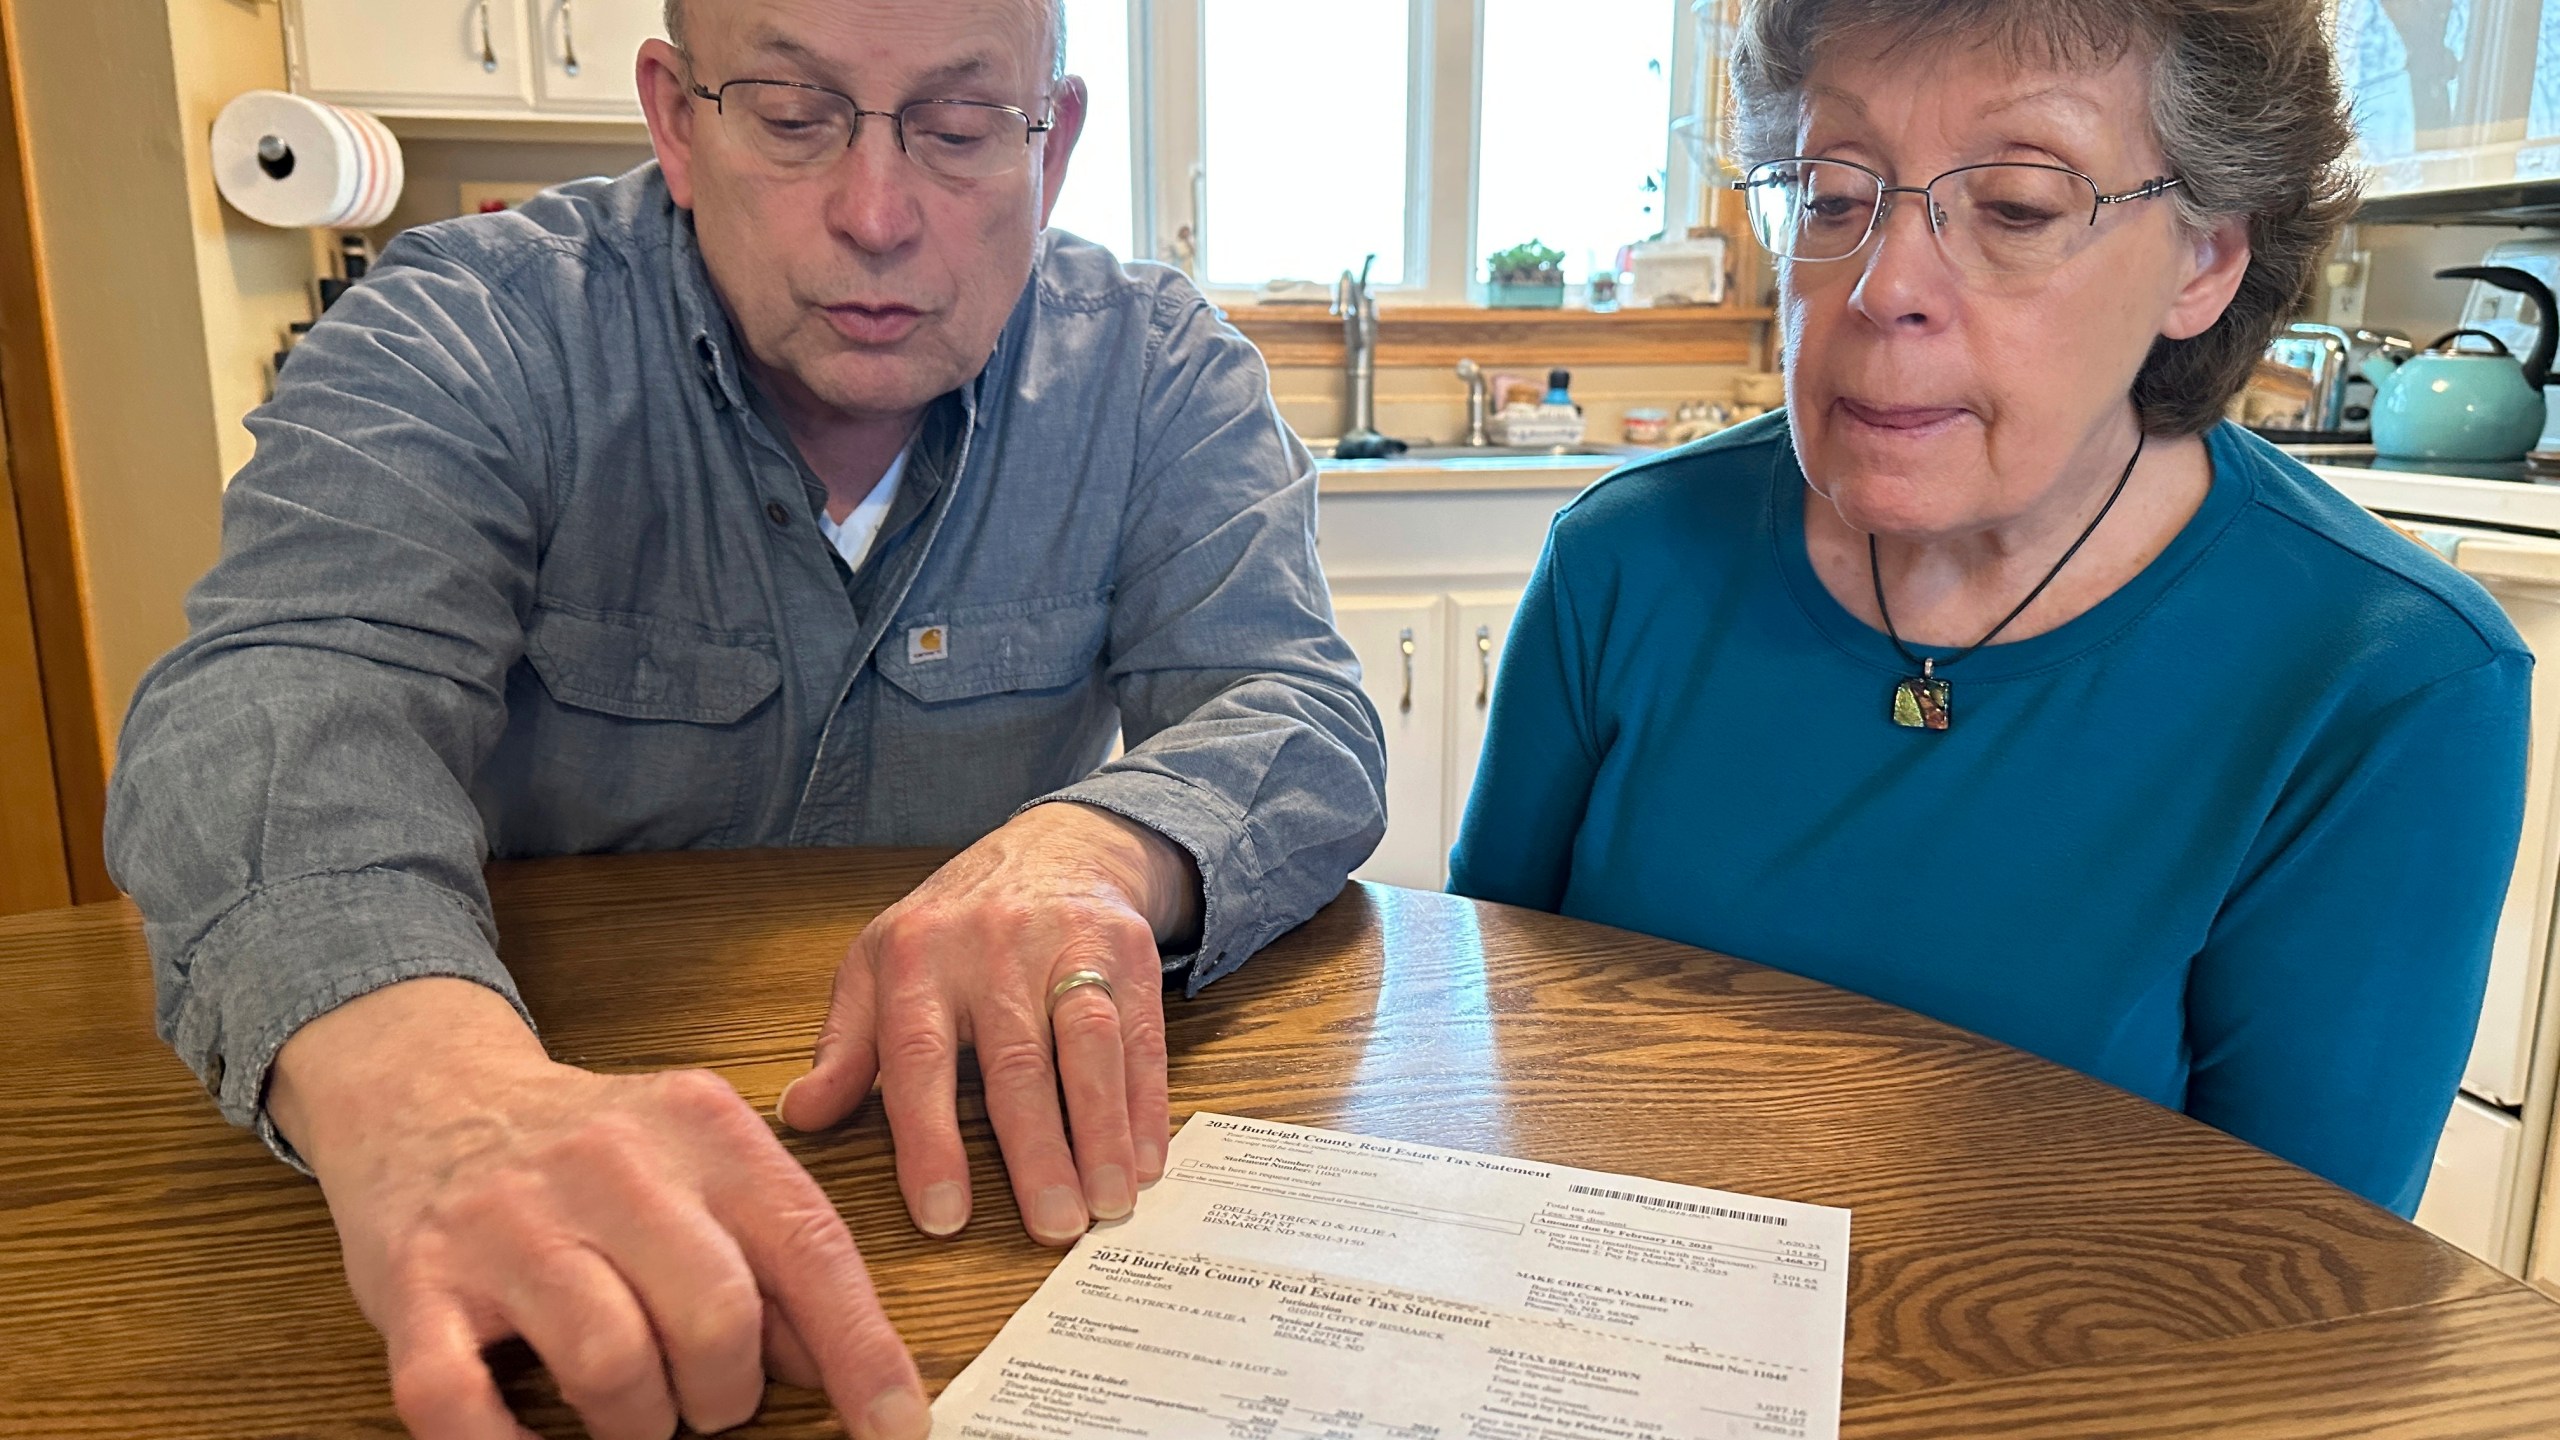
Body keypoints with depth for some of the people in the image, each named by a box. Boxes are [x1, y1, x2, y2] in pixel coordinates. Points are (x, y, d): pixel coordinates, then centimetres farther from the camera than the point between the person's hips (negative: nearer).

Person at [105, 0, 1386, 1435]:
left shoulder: (1159, 372, -4)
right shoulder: (465, 341, -11)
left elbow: (1301, 715, -12)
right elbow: (283, 701, -26)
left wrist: (1098, 845, -36)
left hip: (971, 1136, 2)